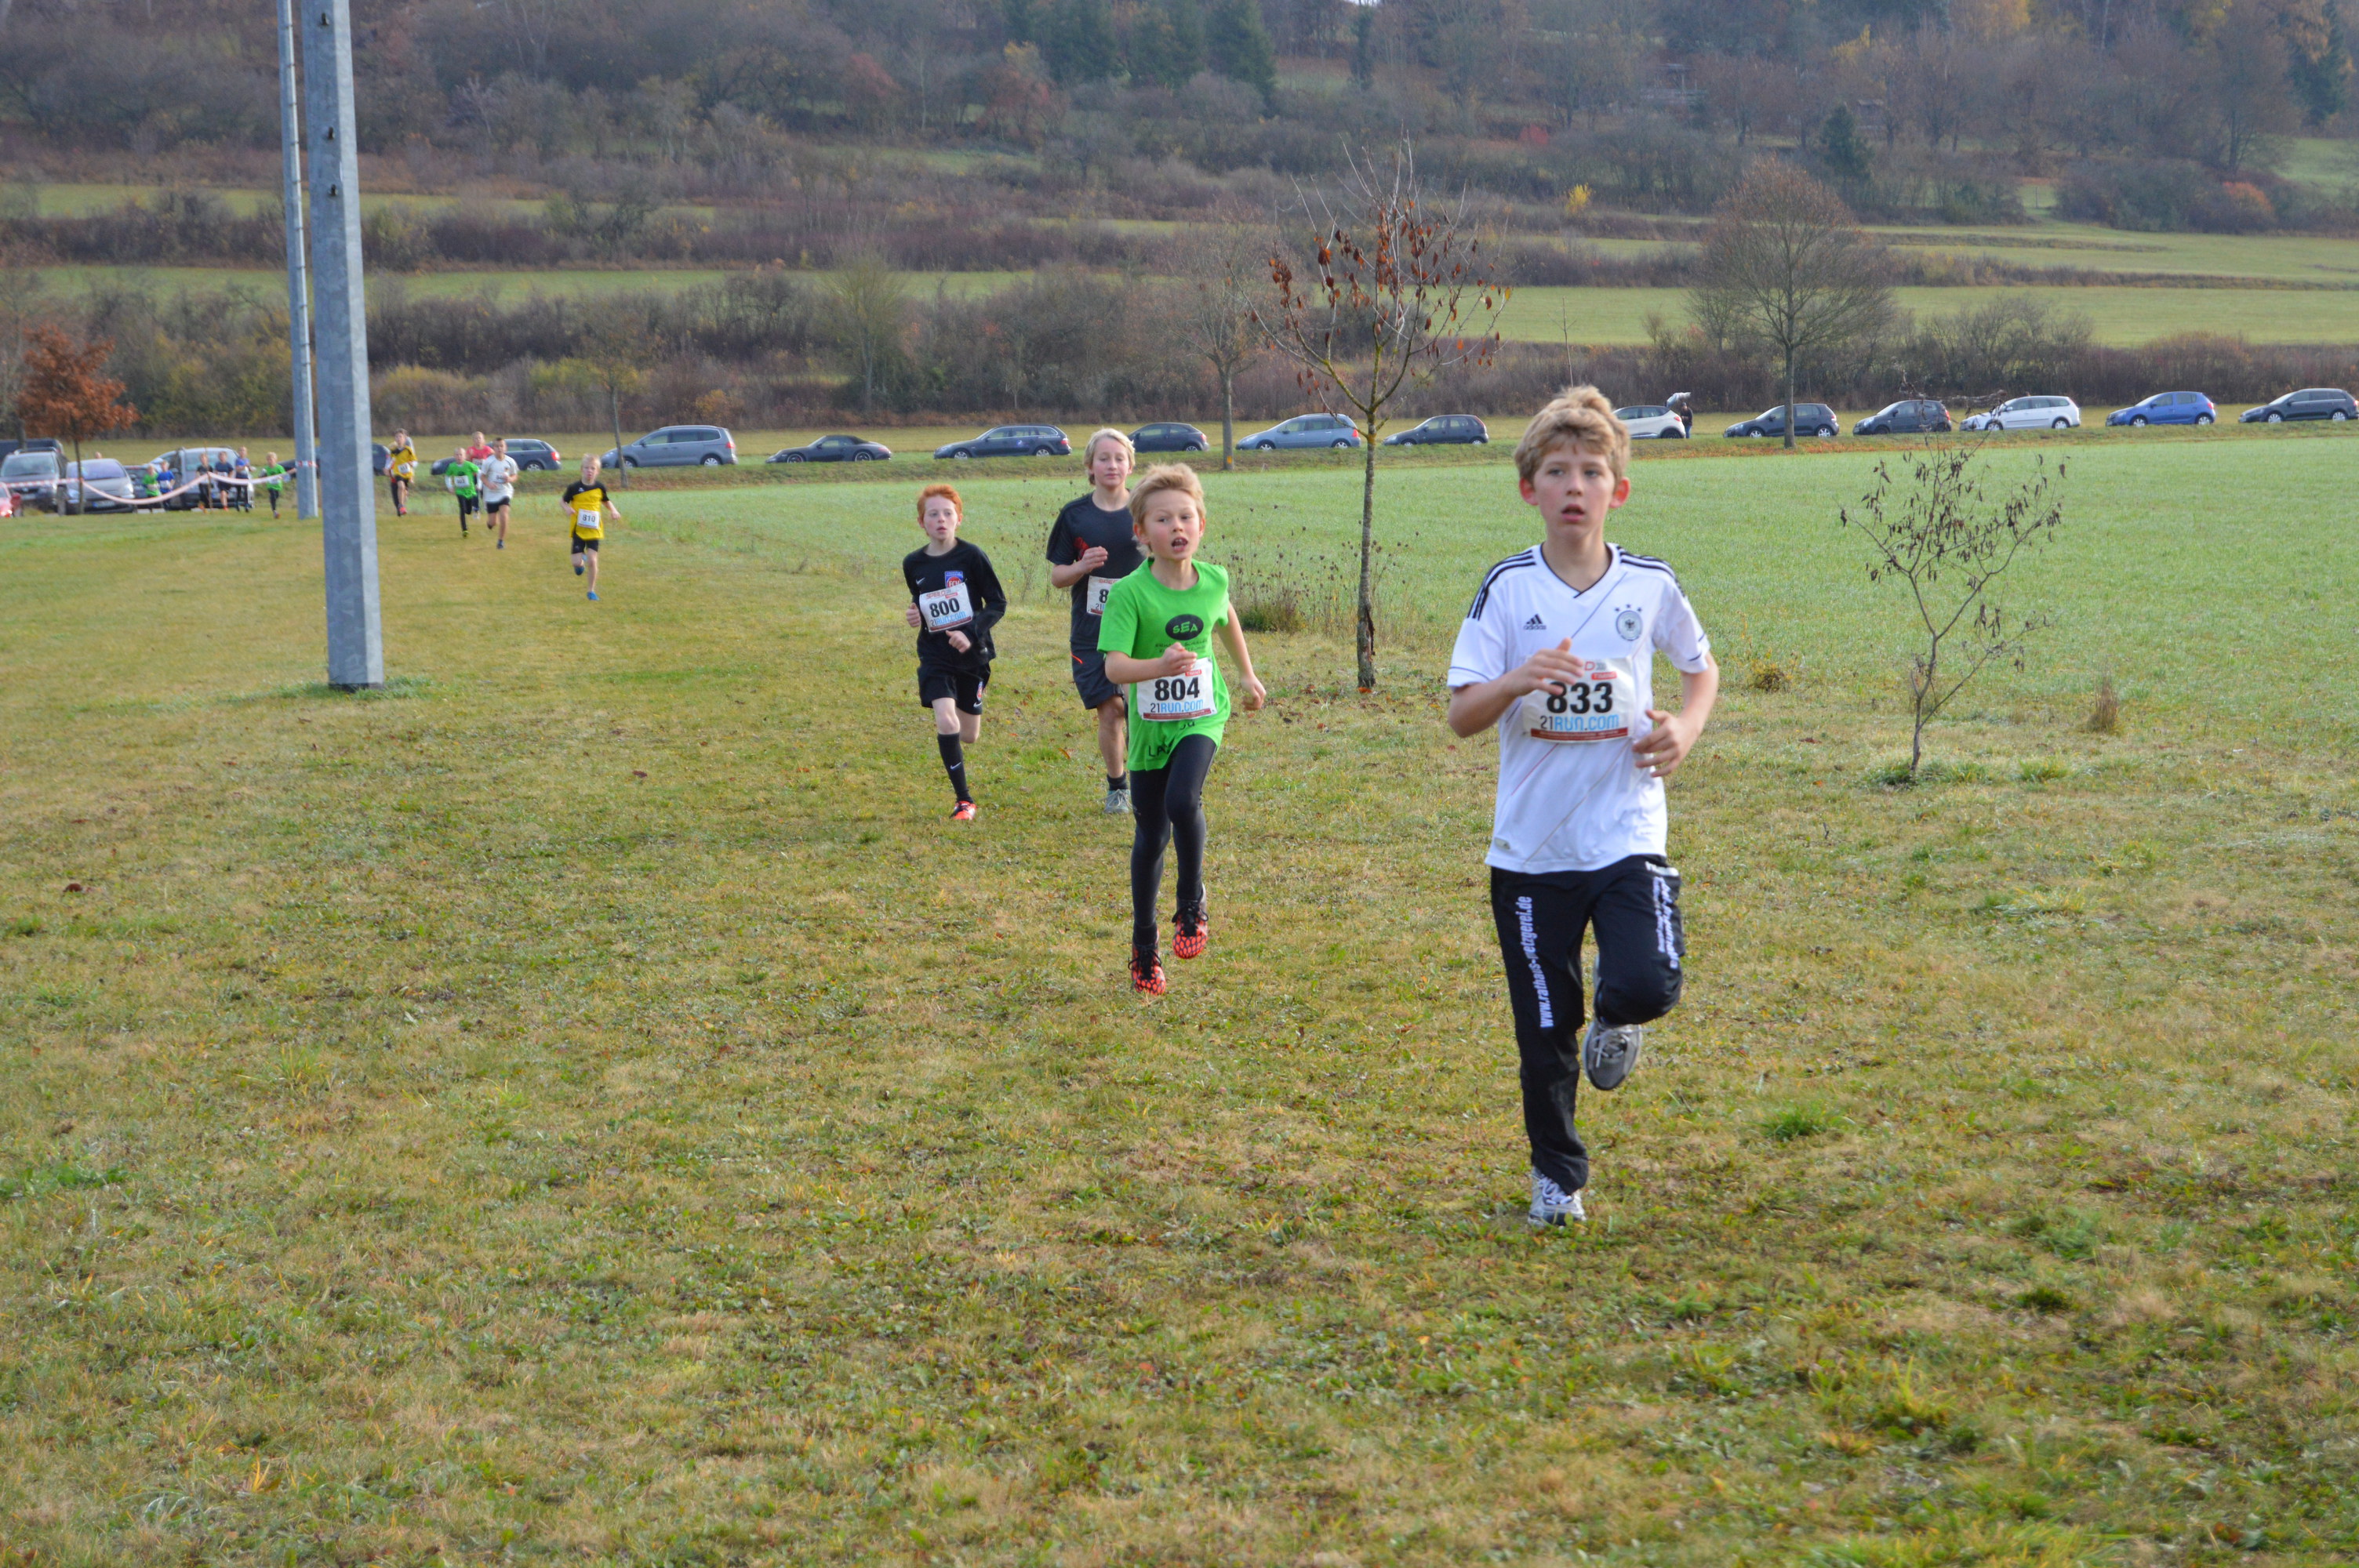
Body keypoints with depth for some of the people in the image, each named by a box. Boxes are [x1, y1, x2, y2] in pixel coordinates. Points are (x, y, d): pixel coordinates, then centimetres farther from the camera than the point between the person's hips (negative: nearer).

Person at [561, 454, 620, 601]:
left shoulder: (600, 488, 1)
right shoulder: (574, 488, -6)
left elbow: (606, 501, 18)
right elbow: (564, 501, 6)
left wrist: (613, 512, 0)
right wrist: (567, 508, -16)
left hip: (594, 530, 1)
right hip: (578, 530, -1)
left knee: (592, 560, -8)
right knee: (577, 561, -5)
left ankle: (592, 591, 7)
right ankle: (580, 562, 35)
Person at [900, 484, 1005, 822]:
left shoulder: (971, 557, -10)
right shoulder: (913, 564, 1)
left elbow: (998, 603, -7)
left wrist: (971, 633, -20)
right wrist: (914, 614, -3)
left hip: (972, 655, -1)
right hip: (935, 656, 1)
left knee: (969, 736, 10)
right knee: (946, 723, -20)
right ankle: (964, 800, -7)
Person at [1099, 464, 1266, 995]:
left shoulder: (1214, 580, -6)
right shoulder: (1130, 593, -18)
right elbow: (1114, 666, -26)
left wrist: (1248, 675, 29)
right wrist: (1160, 665, -45)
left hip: (1202, 718, 1)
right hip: (1150, 726, -1)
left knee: (1183, 800, -27)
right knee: (1151, 835, 8)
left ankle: (1192, 904, -1)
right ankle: (1143, 943, 29)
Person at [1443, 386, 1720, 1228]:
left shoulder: (1649, 585, -1)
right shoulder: (1507, 589, -5)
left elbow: (1701, 667, 18)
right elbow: (1461, 717, -8)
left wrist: (1685, 729, -2)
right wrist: (1518, 680, -28)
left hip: (1627, 833, 0)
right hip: (1532, 845, 0)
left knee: (1647, 985, -21)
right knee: (1545, 1030, 7)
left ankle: (1616, 1022, 17)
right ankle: (1556, 1174, 29)